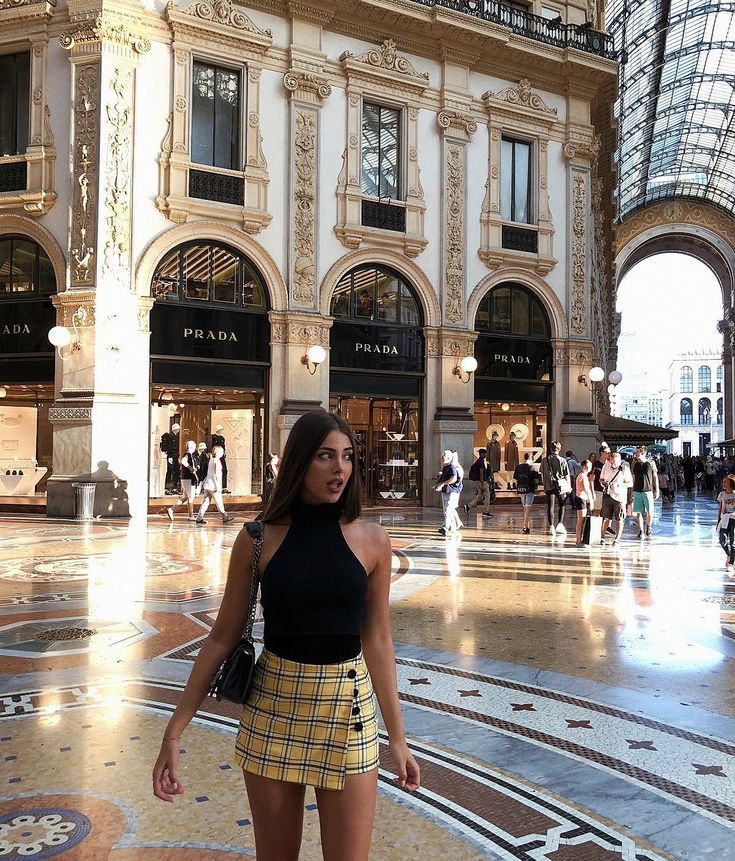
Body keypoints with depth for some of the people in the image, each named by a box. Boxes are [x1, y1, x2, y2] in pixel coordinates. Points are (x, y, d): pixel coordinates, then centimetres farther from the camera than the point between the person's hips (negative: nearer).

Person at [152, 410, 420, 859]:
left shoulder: (372, 541, -4)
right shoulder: (258, 540, -5)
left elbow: (377, 641, 2)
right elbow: (223, 638, 0)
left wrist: (398, 737, 4)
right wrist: (174, 732, -1)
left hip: (348, 710, 0)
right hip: (273, 706, 0)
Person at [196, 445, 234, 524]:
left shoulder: (211, 460, 13)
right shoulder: (217, 461, -13)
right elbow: (216, 475, -18)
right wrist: (218, 487, -17)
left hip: (207, 485, 8)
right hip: (213, 486, -8)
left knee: (206, 502, 7)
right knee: (219, 502, 2)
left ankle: (199, 518, 3)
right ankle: (225, 517, 11)